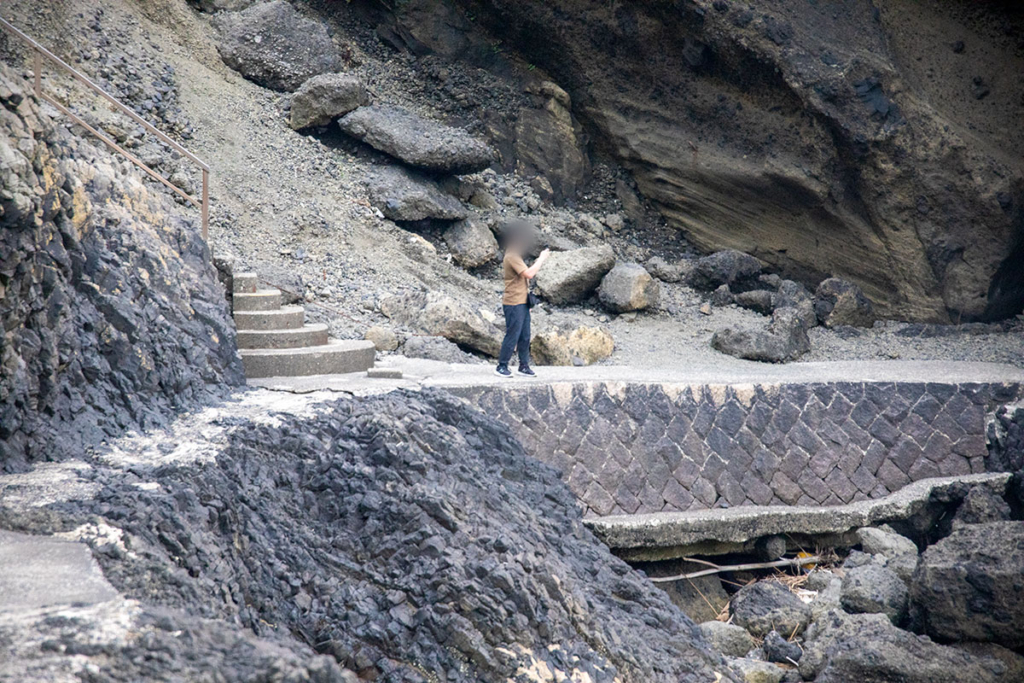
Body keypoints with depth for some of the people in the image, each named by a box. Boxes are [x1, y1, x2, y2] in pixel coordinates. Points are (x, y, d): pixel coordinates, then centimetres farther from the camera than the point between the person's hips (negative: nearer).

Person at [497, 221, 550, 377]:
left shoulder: (515, 256, 18)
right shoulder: (511, 257, -15)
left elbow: (528, 274, 22)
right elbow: (529, 274, -22)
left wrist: (538, 263, 10)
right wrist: (541, 259, -15)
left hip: (522, 303, 10)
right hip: (514, 304, -10)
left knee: (525, 336, 10)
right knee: (512, 335, -7)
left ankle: (524, 366, 15)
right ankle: (502, 366, 1)